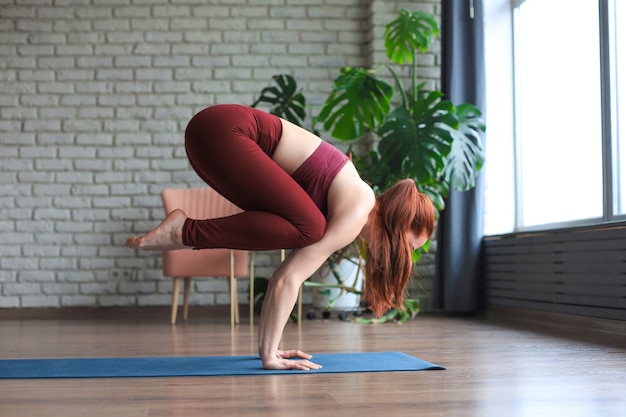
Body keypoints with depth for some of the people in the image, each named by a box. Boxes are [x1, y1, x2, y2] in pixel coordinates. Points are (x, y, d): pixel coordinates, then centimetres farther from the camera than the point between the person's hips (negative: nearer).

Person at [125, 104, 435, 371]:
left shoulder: (344, 206, 17)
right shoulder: (358, 213, -9)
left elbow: (284, 275, 17)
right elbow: (288, 279, -15)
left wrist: (267, 347, 15)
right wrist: (269, 355, -12)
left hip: (226, 132, 9)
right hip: (221, 131, -9)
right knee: (306, 228, -16)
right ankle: (186, 231, -12)